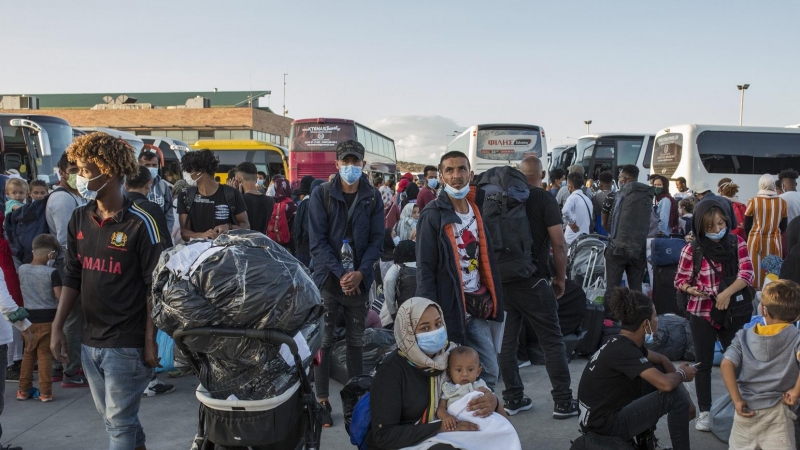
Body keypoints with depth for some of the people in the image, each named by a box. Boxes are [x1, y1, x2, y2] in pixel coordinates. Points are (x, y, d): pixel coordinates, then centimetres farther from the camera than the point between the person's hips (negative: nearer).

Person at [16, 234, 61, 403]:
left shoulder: (22, 269, -1)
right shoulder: (51, 273, -15)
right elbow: (59, 295, -17)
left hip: (29, 317, 4)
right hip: (47, 318, -4)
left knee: (28, 354, 17)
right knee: (45, 355, 3)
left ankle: (23, 390, 23)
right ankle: (45, 392, 7)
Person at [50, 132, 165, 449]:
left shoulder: (140, 223, -13)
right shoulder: (79, 219, 5)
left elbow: (154, 286, -11)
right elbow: (72, 277, 11)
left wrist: (150, 341, -12)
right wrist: (57, 327, 7)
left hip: (127, 344, -6)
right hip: (90, 341, 6)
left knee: (120, 422, 2)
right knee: (114, 418, 18)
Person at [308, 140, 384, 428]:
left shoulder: (373, 198, 4)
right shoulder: (321, 194, -3)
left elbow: (376, 239, 1)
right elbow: (317, 240, -7)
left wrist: (360, 273, -13)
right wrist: (341, 274, -16)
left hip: (360, 280, 2)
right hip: (328, 278, -2)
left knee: (356, 342, 11)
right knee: (324, 341, 3)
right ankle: (322, 401, 13)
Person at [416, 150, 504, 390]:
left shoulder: (476, 209, 9)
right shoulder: (433, 215, -11)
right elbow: (424, 269, -12)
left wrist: (490, 297, 11)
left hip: (476, 306, 6)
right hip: (450, 307, -6)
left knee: (490, 371, 11)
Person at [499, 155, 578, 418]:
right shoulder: (544, 200, -6)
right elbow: (558, 243, -12)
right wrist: (560, 277, 0)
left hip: (502, 279, 5)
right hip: (533, 280, -5)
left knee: (508, 341, 10)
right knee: (552, 341, 4)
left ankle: (512, 399, 17)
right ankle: (563, 401, 8)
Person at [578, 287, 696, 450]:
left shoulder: (623, 343, 5)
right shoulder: (624, 350, -23)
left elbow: (662, 360, 20)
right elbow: (666, 384, -31)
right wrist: (681, 374, -7)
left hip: (599, 413, 10)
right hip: (605, 423, -10)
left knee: (657, 372, 16)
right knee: (676, 396, -12)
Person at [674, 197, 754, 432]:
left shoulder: (737, 242, -4)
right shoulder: (691, 250, -12)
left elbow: (747, 273, -9)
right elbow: (680, 280, -4)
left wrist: (727, 292, -23)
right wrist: (691, 289, -26)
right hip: (702, 313, -2)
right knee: (704, 363, 5)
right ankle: (704, 412, 16)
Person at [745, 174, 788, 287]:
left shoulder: (753, 201, -9)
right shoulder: (782, 202, -2)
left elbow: (747, 226, -2)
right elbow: (783, 227, 6)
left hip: (756, 241, -2)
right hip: (774, 242, 2)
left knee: (757, 269, 4)